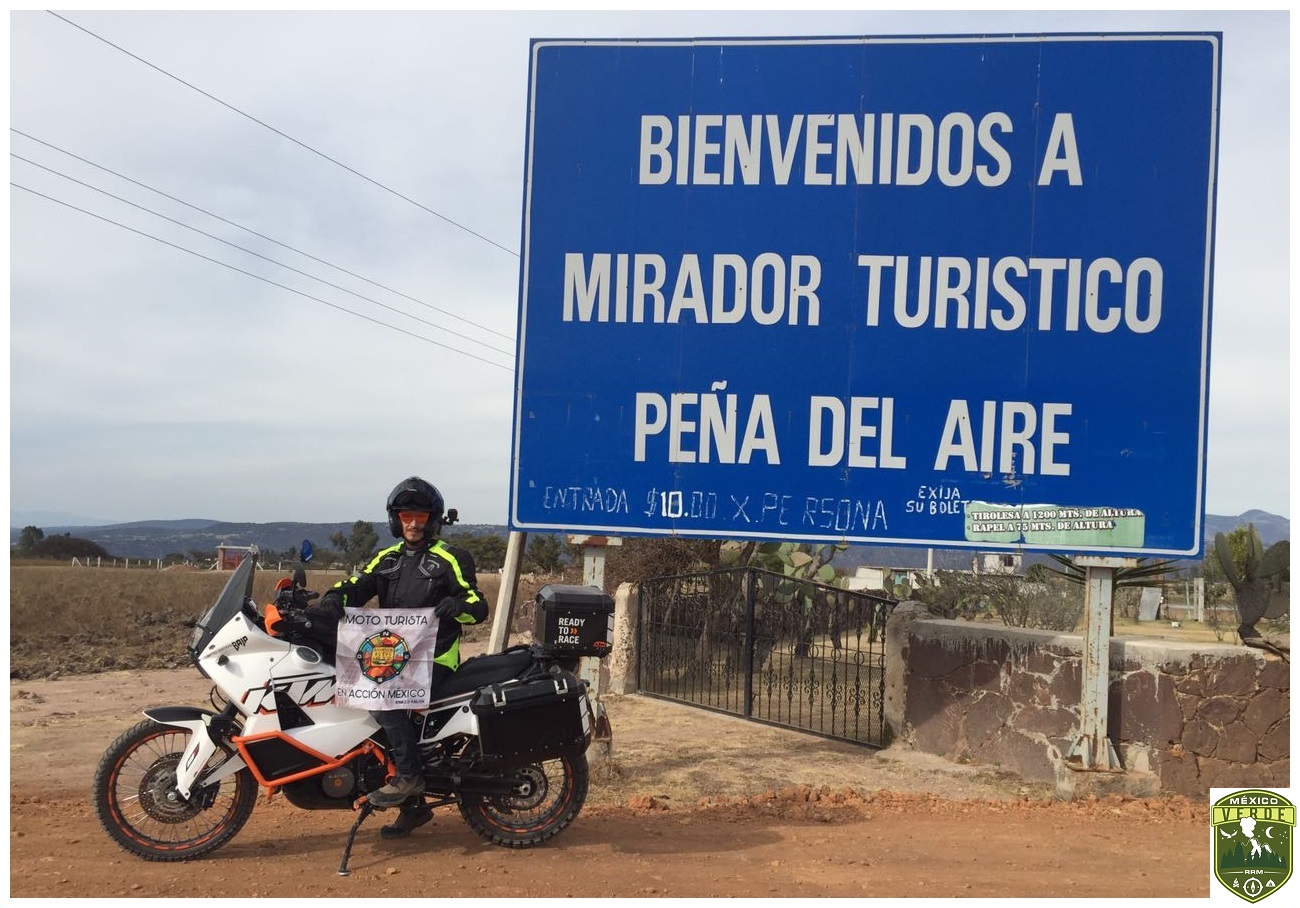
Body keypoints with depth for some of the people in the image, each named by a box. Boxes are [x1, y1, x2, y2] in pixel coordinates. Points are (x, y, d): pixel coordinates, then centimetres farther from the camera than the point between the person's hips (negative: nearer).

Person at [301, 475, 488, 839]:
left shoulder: (451, 559, 0)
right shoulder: (387, 559, 16)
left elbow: (479, 606, -4)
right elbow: (355, 586, 3)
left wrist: (461, 605, -26)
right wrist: (331, 601, -19)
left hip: (435, 658, -7)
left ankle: (408, 775, -18)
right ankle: (413, 805, 15)